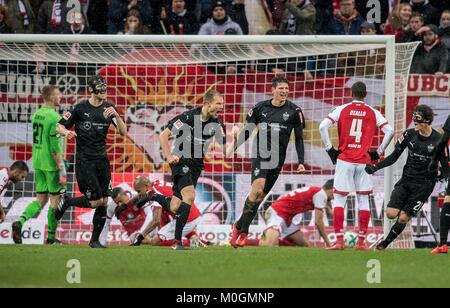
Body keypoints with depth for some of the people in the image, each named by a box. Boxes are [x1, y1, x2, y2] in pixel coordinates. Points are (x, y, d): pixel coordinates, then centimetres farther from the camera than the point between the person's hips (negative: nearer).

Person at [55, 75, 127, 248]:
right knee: (96, 201, -10)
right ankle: (66, 203, 17)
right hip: (84, 161, -5)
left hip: (102, 159, 5)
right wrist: (66, 132, -24)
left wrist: (116, 115, -19)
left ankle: (95, 239, 12)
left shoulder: (108, 108, 5)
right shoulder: (80, 108, -6)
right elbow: (60, 126, -1)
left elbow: (123, 132, -2)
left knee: (104, 202, 0)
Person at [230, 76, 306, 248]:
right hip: (260, 155, -1)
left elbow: (299, 138, 9)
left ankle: (239, 226, 15)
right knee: (257, 189, -20)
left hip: (277, 160, 1)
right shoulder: (260, 108, 4)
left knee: (261, 195, 0)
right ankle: (243, 230, -11)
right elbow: (247, 132, 12)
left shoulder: (294, 111, 4)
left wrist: (301, 162, 3)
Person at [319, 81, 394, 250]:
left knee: (339, 199, 2)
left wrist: (330, 149, 0)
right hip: (364, 161, 1)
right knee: (363, 200, 8)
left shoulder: (342, 110, 1)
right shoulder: (373, 113, 5)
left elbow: (323, 126, -8)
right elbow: (389, 131, 1)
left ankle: (339, 241, -5)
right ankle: (361, 241, 7)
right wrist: (378, 152, 8)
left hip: (344, 160, -1)